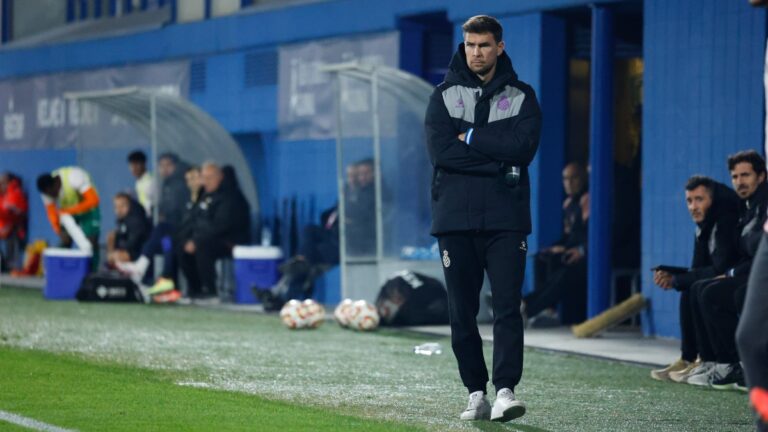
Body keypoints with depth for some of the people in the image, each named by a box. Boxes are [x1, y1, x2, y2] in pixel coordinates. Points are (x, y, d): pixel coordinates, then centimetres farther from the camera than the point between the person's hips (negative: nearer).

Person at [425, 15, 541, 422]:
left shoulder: (521, 96, 8)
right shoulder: (444, 96, 8)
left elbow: (524, 146, -9)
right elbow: (440, 150, -7)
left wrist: (470, 137, -10)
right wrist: (497, 158, -11)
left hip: (506, 220, -1)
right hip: (455, 219, 1)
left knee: (507, 308, -11)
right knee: (462, 313, 4)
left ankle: (505, 391, -16)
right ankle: (476, 393, 11)